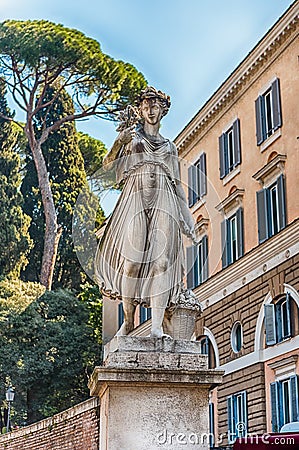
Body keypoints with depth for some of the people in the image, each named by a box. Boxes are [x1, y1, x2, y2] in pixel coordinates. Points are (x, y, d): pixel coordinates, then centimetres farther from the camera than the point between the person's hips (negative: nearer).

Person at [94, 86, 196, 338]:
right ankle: (129, 321, -4)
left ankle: (157, 325, -21)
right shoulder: (131, 136, 17)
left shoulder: (169, 147, 24)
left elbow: (177, 184, 22)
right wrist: (119, 143, -12)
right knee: (130, 258, -12)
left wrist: (187, 218, 15)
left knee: (161, 260, -13)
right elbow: (108, 167, 5)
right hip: (135, 199, -1)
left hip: (163, 203, 2)